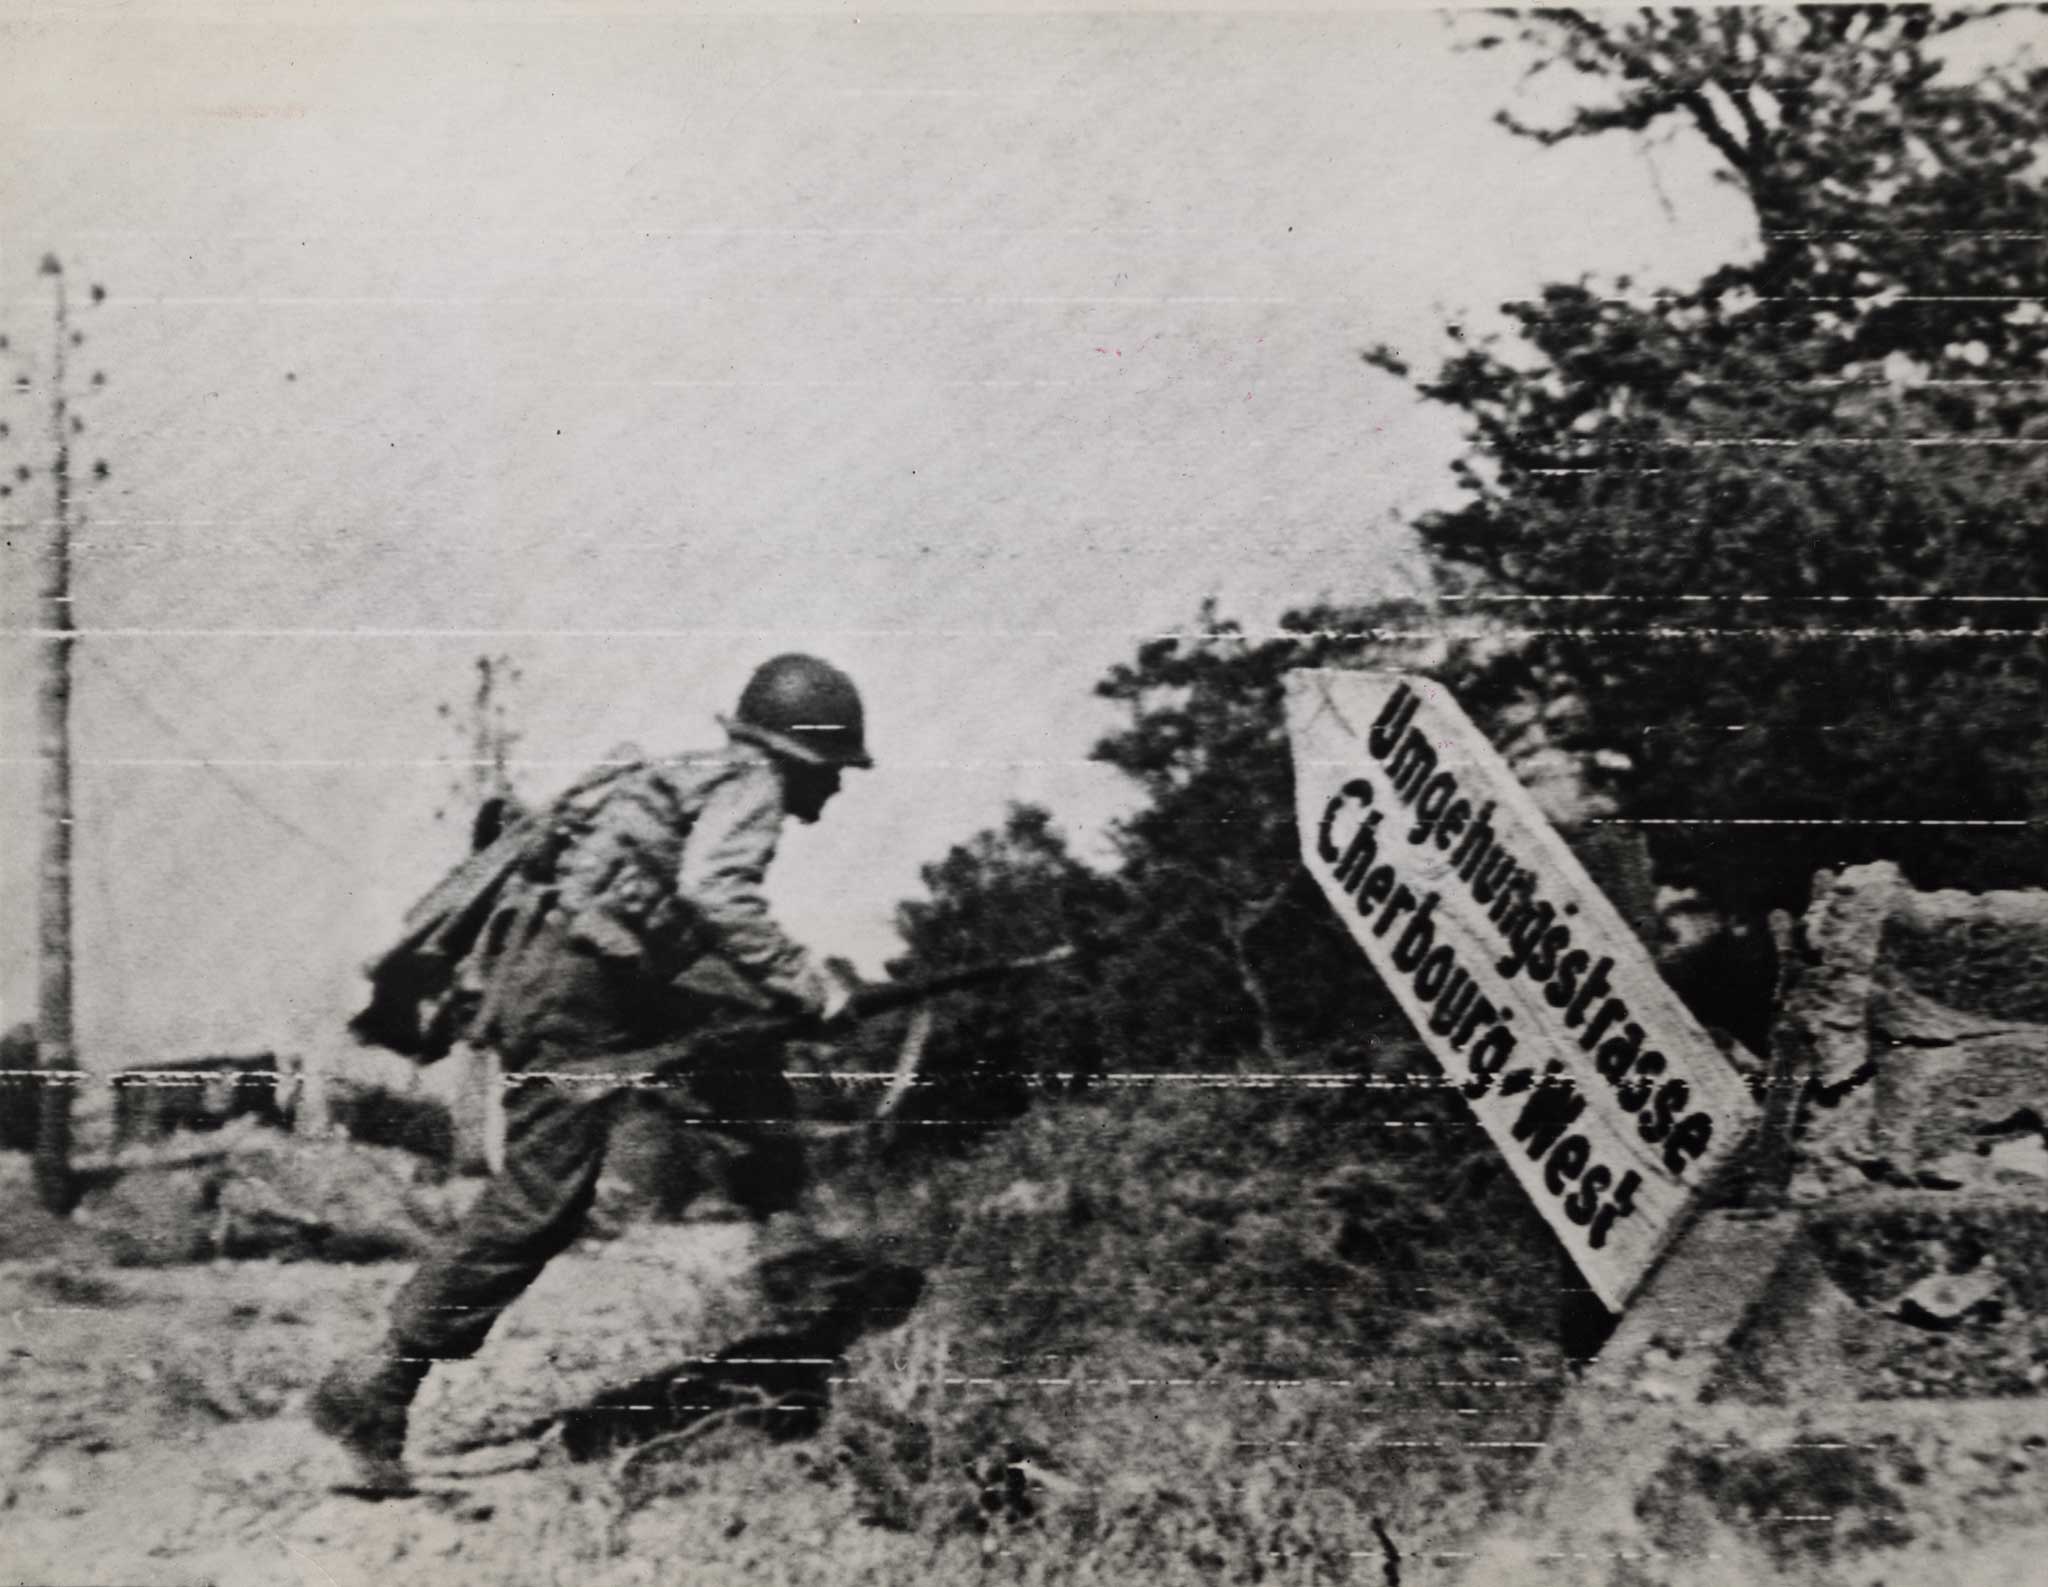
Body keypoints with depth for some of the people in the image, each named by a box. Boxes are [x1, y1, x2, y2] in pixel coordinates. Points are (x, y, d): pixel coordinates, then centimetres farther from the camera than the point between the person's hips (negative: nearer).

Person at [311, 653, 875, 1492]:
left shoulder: (700, 781, 25)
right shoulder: (748, 784, -3)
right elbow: (710, 893, -22)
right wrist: (806, 981, -18)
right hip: (572, 989, -10)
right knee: (538, 1205, -9)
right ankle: (374, 1389, -5)